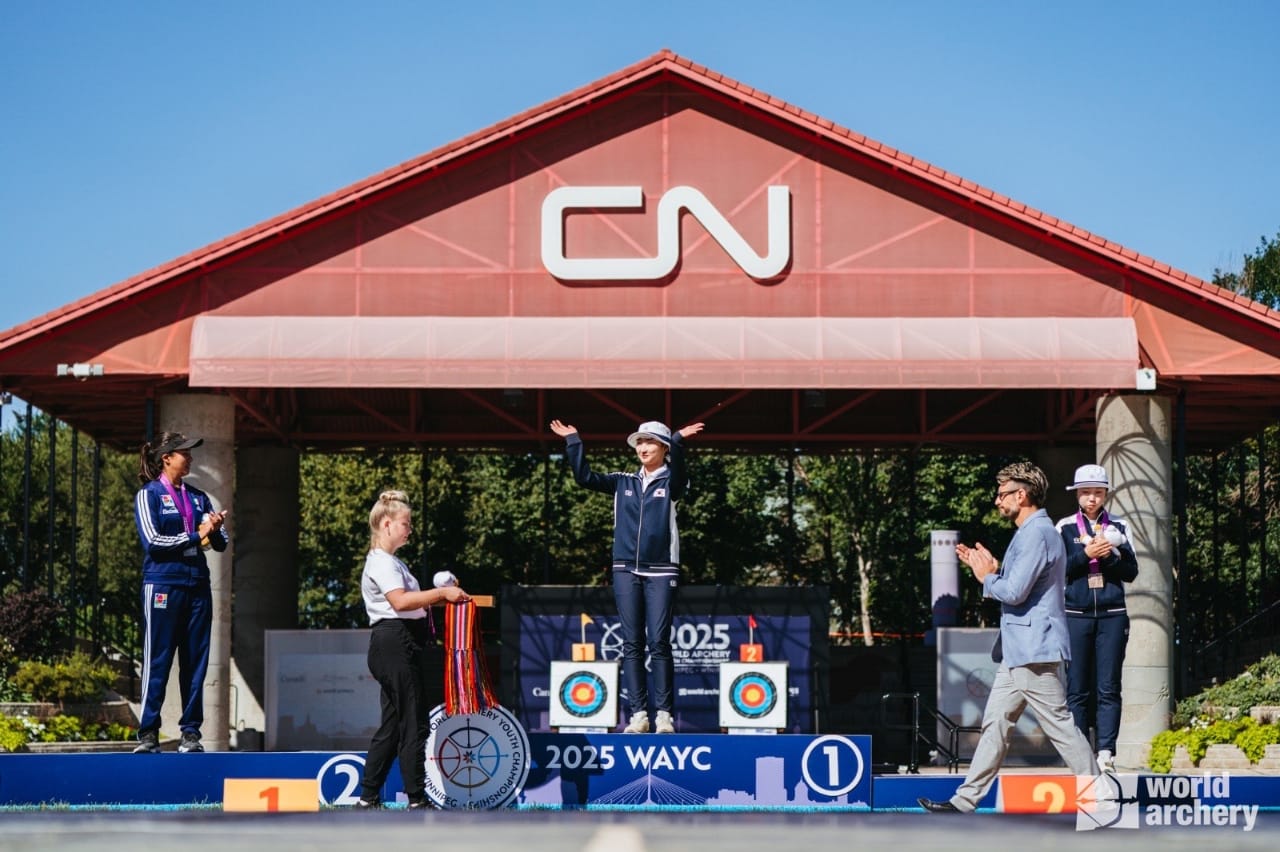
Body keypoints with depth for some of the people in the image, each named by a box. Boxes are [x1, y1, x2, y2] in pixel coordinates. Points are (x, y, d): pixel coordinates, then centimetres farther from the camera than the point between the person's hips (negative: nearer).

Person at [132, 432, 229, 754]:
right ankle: (148, 734, 0)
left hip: (197, 586, 5)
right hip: (163, 586, -5)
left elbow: (221, 543, 11)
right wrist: (196, 537, -11)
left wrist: (215, 530, -11)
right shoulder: (149, 495, 0)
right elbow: (152, 541, -11)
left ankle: (191, 732, 9)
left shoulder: (198, 497, 15)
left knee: (196, 662, 4)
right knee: (157, 662, -4)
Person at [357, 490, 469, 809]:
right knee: (413, 723, -9)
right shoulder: (380, 562, -10)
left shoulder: (392, 562, 22)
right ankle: (417, 800, -7)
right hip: (394, 642, -11)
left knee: (393, 724, 11)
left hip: (405, 647, 11)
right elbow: (400, 601, -26)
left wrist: (440, 597, 13)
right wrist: (441, 593, -30)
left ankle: (368, 798, 14)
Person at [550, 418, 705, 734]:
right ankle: (638, 714, 3)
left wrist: (678, 441, -37)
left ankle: (664, 714, -3)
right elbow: (585, 477, 5)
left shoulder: (669, 482, 2)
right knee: (632, 644, 2)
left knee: (659, 643, -6)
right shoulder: (623, 483, 13)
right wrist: (573, 441, -4)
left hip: (661, 571, -4)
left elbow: (679, 474, -20)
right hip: (626, 570, 4)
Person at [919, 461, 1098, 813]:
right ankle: (966, 800, 13)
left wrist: (987, 578, -4)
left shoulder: (1037, 534, -16)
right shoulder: (1030, 532, 18)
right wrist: (991, 569, 12)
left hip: (1034, 648, -11)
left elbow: (1014, 592, -22)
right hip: (1018, 650, 11)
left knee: (1059, 724, -6)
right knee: (996, 722, 10)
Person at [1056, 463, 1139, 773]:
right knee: (1077, 689, -1)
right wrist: (1087, 554, -14)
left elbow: (1131, 572, 4)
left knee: (1108, 688, -3)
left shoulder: (1118, 526, 8)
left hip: (1112, 616, 0)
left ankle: (1106, 752, -3)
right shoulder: (1065, 527, 6)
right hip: (1076, 616, 0)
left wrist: (1109, 554, -13)